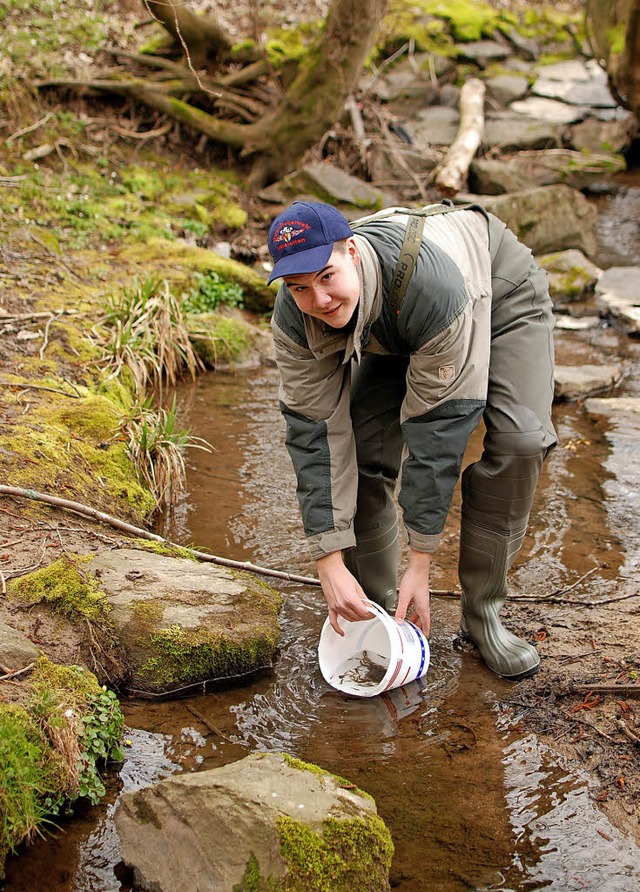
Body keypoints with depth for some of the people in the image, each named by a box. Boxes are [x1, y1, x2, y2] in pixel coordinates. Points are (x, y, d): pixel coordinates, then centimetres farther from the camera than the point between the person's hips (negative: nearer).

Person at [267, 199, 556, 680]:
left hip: (502, 295, -3)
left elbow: (437, 429, -38)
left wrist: (420, 566, -32)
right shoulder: (294, 318, -29)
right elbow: (315, 438, -24)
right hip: (394, 333, 4)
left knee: (518, 440, -25)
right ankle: (375, 605, 3)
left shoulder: (433, 284, -45)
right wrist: (329, 563, -28)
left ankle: (482, 612, -10)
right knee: (364, 447, -16)